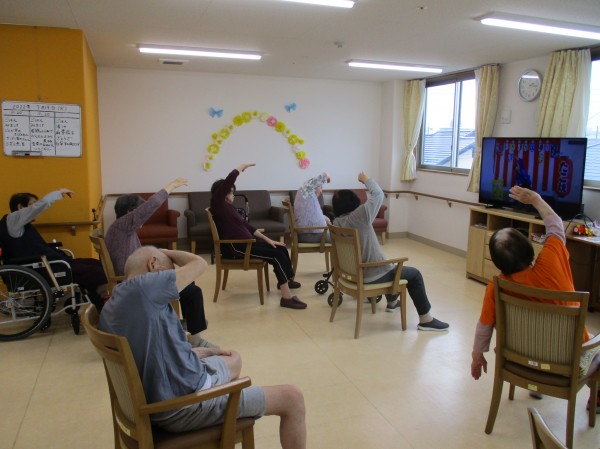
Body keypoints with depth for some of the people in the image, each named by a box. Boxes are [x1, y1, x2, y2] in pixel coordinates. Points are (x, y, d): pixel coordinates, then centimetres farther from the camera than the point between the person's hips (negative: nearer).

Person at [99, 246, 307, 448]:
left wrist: (197, 352, 18)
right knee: (292, 398, -5)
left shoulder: (110, 308, 6)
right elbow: (198, 263, -9)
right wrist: (164, 252, 7)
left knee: (233, 360, 33)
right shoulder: (142, 286, -22)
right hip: (184, 406, -10)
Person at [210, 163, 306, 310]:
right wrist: (242, 166, 1)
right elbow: (230, 178, -16)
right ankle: (286, 297, -21)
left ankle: (286, 280, 31)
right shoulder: (217, 203, -6)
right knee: (277, 255, -18)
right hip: (234, 248, -10)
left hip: (245, 243, 10)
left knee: (281, 249, 9)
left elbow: (246, 225, 19)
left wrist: (267, 239, 13)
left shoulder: (227, 206, 22)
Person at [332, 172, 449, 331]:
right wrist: (366, 180, 1)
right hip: (371, 276, -8)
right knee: (414, 274, 11)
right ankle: (425, 319, 15)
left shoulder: (336, 223, -4)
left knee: (392, 267, 37)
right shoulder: (359, 217, -26)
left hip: (353, 273, 9)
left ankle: (392, 302, 55)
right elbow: (378, 194, -14)